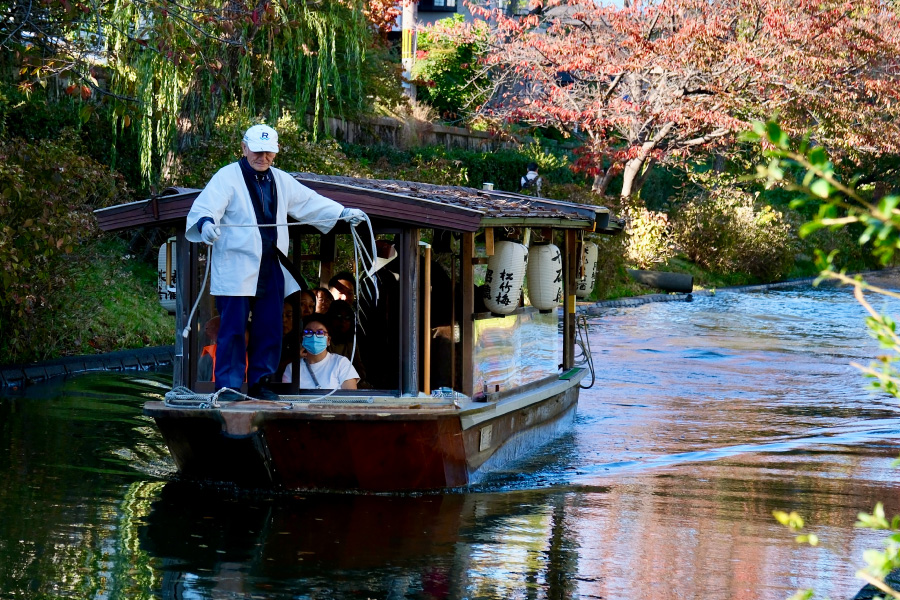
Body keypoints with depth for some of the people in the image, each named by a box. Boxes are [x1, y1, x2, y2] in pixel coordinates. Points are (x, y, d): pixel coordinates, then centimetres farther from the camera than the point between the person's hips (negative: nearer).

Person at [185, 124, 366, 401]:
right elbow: (206, 205, -17)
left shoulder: (281, 181, 17)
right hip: (236, 269, -6)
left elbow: (310, 202, 23)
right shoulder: (227, 177, -3)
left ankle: (260, 383, 18)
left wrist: (344, 212, 14)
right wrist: (206, 223, -40)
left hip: (271, 270, 6)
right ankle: (228, 385, -1)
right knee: (233, 327, -7)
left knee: (270, 328, 7)